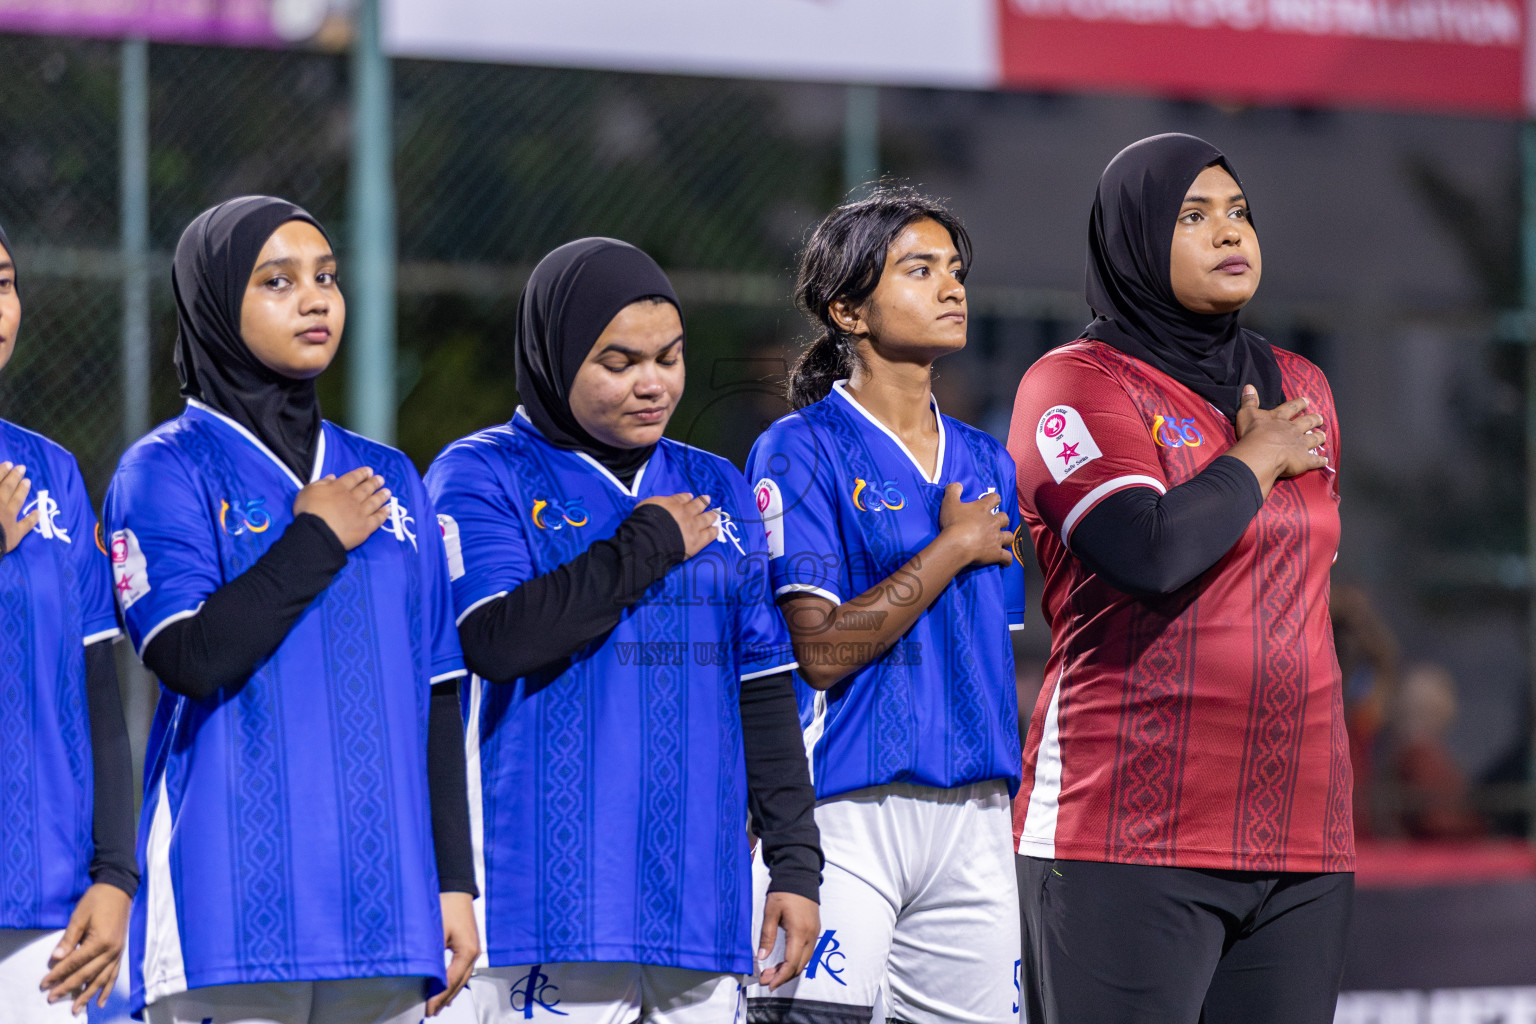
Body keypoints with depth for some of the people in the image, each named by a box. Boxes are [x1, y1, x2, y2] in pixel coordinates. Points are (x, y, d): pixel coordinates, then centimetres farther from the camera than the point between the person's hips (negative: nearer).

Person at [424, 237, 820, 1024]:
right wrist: (652, 543, -6)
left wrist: (795, 863, 13)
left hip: (700, 898, 5)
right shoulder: (481, 477, 2)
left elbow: (764, 691, 19)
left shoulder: (715, 488, 18)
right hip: (552, 896, -5)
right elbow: (499, 638, -16)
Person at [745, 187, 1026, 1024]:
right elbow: (822, 650, -13)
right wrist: (953, 549, -6)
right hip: (845, 809, -6)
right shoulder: (801, 451, -3)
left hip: (974, 817, 6)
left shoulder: (985, 463, 17)